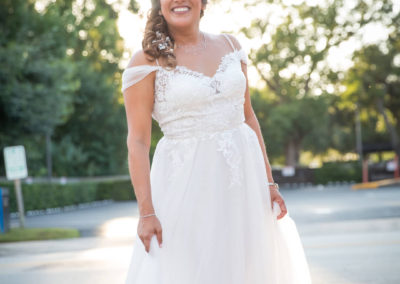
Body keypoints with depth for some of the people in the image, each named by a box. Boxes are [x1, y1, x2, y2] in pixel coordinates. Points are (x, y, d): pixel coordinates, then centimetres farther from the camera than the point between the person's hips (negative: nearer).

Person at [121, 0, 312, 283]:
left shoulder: (230, 46, 7)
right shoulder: (147, 61, -6)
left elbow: (248, 117, 12)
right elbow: (138, 142, -10)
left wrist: (269, 182, 9)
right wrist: (146, 213, -16)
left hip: (242, 176, 5)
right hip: (186, 183, -4)